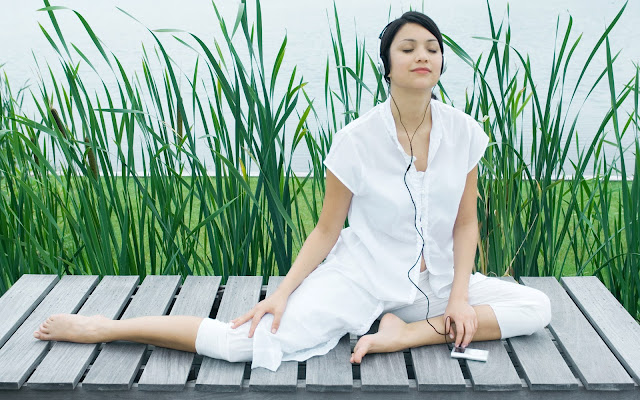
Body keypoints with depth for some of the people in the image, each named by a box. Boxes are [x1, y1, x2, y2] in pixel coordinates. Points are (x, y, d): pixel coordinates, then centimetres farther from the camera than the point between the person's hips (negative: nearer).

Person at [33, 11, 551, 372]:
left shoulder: (465, 133, -5)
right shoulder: (357, 140, -13)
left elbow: (465, 222, 4)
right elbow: (327, 230, -5)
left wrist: (459, 295, -8)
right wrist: (284, 292, -13)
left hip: (433, 282, 4)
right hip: (360, 273, -4)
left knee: (536, 308, -13)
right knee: (255, 342, -23)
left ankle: (408, 333, -16)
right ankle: (106, 328, -7)